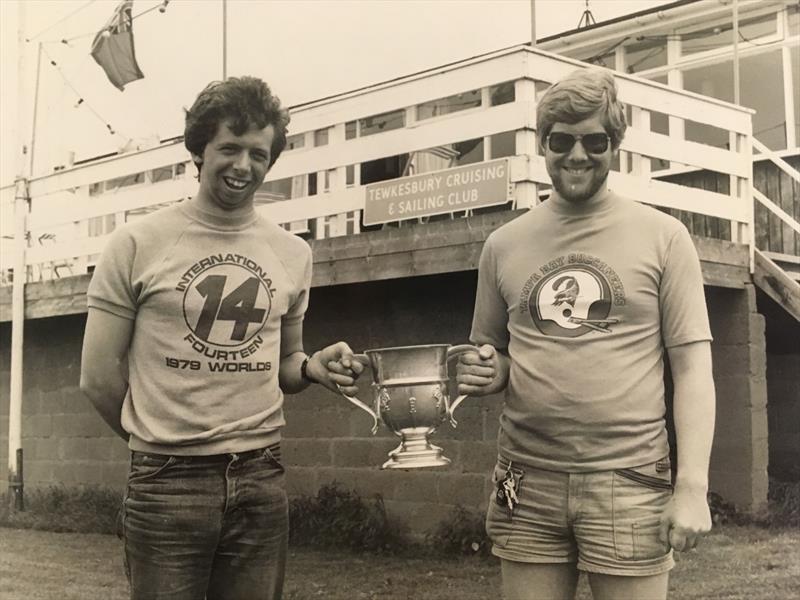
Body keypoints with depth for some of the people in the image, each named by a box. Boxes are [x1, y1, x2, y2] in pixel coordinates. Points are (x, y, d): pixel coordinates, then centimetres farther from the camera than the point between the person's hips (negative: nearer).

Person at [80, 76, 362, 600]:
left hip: (261, 481, 3)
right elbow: (99, 376, 1)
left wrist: (313, 367, -3)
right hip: (166, 482, -3)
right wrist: (159, 441, 9)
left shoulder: (293, 254, 8)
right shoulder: (138, 245, -3)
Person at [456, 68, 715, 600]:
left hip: (630, 482, -2)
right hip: (527, 483, 3)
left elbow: (693, 365, -1)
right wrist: (488, 373, -4)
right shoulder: (504, 245, 9)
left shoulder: (662, 236, 1)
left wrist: (693, 486, -9)